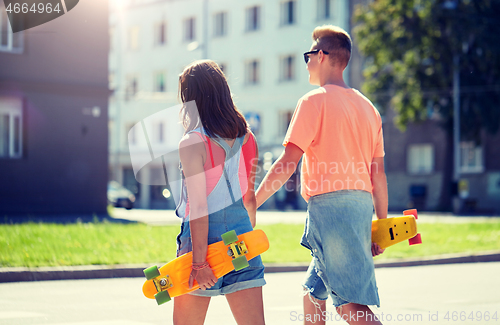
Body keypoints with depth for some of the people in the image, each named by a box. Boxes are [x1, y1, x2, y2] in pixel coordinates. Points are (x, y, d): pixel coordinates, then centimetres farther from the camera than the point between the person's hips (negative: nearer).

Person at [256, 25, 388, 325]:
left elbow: (288, 163, -11)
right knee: (314, 293, 19)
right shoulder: (367, 106, 18)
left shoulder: (315, 100, -4)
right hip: (362, 203, 8)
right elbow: (378, 173, 17)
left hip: (329, 202, -8)